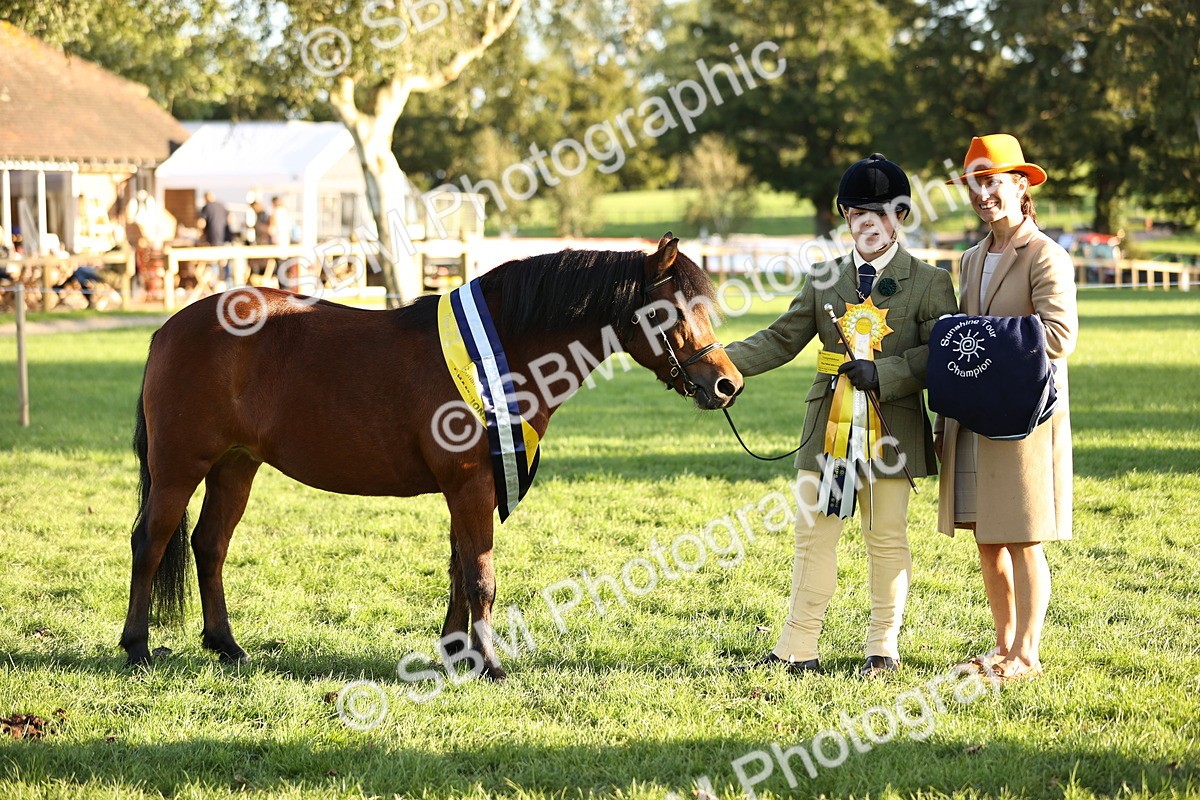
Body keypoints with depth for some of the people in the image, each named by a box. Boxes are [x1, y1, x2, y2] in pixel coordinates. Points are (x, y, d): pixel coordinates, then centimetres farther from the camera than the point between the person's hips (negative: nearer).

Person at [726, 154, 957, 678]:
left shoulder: (929, 283, 1)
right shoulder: (825, 280, 11)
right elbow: (782, 339, 9)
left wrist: (882, 373, -19)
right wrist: (725, 362, -5)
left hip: (891, 431, -3)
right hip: (828, 428, 3)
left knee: (887, 540, 4)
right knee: (813, 536, 4)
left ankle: (883, 649, 15)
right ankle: (798, 648, 10)